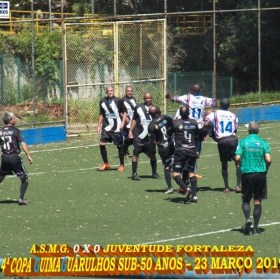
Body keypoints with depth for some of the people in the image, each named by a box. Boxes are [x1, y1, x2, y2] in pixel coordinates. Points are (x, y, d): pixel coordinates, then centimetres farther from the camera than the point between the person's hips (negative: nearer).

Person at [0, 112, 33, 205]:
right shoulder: (15, 131, -5)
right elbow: (23, 144, -13)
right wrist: (28, 156, -14)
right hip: (15, 157, -4)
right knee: (24, 179, 5)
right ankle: (21, 198, -8)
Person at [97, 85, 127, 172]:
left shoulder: (118, 101, -6)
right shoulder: (103, 101, 4)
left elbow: (124, 112, 1)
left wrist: (123, 122, -11)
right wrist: (99, 125, 9)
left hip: (117, 128, -3)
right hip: (106, 127, 3)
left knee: (119, 145, 3)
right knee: (101, 144, -8)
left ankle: (122, 165, 17)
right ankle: (105, 163, 9)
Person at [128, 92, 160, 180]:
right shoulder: (138, 107, 3)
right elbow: (134, 120, 9)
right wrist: (130, 131, 2)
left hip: (150, 136, 2)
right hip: (138, 134, -2)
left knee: (152, 154, 4)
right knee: (136, 153, -2)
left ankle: (154, 173, 16)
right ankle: (134, 174, 2)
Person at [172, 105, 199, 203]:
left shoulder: (176, 123, -6)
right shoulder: (194, 122, 4)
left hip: (180, 151, -4)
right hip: (192, 150, 4)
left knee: (176, 173, -2)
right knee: (192, 173, 10)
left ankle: (186, 189, -25)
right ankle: (194, 196, 0)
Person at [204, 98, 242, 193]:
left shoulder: (215, 114, 7)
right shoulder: (233, 116, 15)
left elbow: (206, 124, -6)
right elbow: (235, 130, 13)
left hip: (222, 141, 0)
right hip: (232, 139, 0)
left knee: (224, 164, 11)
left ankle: (226, 187, 9)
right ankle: (238, 186, -5)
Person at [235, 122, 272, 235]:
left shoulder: (242, 142, -3)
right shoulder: (263, 143, -1)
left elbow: (237, 158, -10)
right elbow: (268, 160, -8)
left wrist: (241, 165, 10)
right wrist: (266, 169, 11)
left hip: (247, 174, -1)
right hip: (260, 174, 1)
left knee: (246, 200, 12)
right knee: (257, 201, 8)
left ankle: (247, 219, -15)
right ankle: (256, 228, 7)